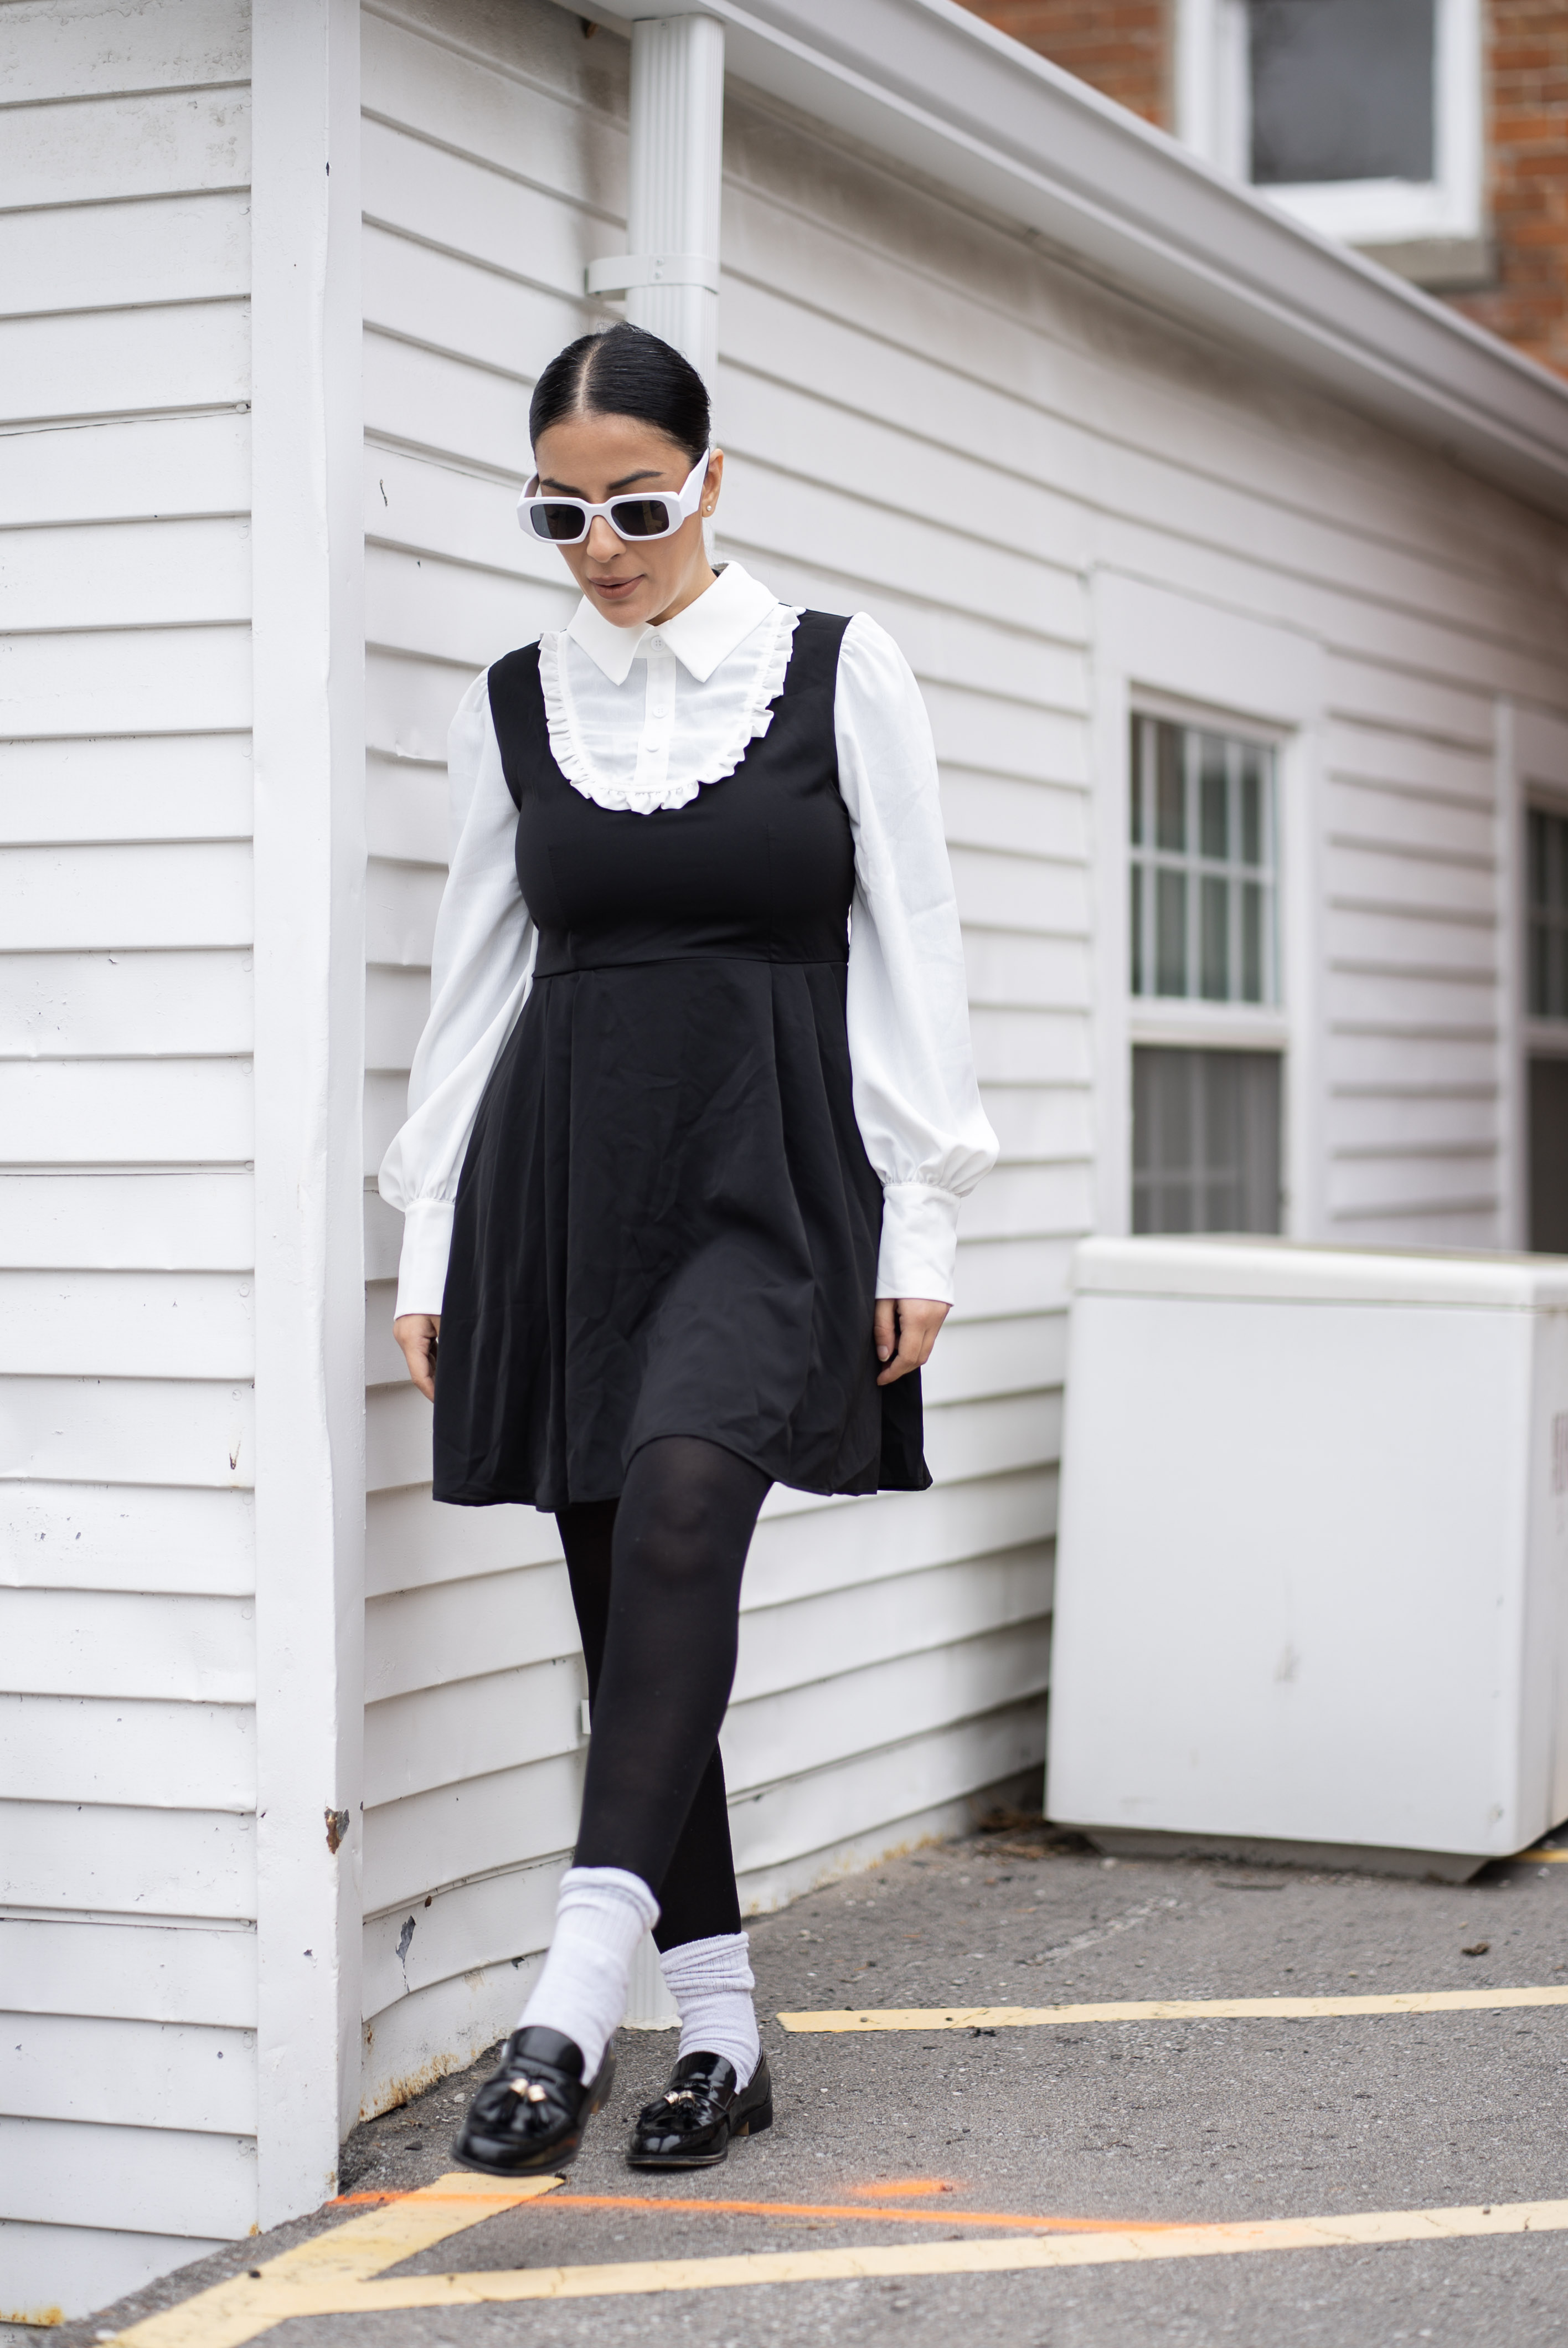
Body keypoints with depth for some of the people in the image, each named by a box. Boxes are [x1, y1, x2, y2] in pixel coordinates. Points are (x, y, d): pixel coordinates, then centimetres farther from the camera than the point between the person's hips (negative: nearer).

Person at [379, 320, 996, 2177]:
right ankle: (718, 2026, 13)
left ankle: (577, 1992, -31)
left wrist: (922, 1227, -4)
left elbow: (911, 956, 2)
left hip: (773, 1169, -3)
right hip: (565, 1175, 4)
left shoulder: (839, 676, 2)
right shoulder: (511, 709, 10)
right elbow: (474, 980, 12)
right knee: (624, 1596, 2)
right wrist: (428, 1250, 8)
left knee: (680, 1498, -28)